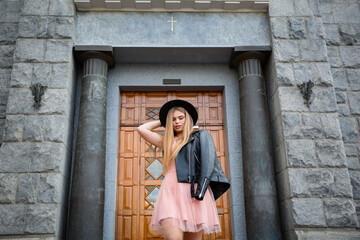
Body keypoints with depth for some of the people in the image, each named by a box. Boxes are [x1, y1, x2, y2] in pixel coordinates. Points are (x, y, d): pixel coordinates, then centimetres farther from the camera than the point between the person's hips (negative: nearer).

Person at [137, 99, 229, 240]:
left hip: (194, 191, -2)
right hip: (171, 191, 2)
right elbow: (142, 129, 23)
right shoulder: (167, 142, 25)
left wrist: (200, 190, -12)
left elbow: (208, 162, 1)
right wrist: (162, 121, 30)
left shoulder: (200, 136, 15)